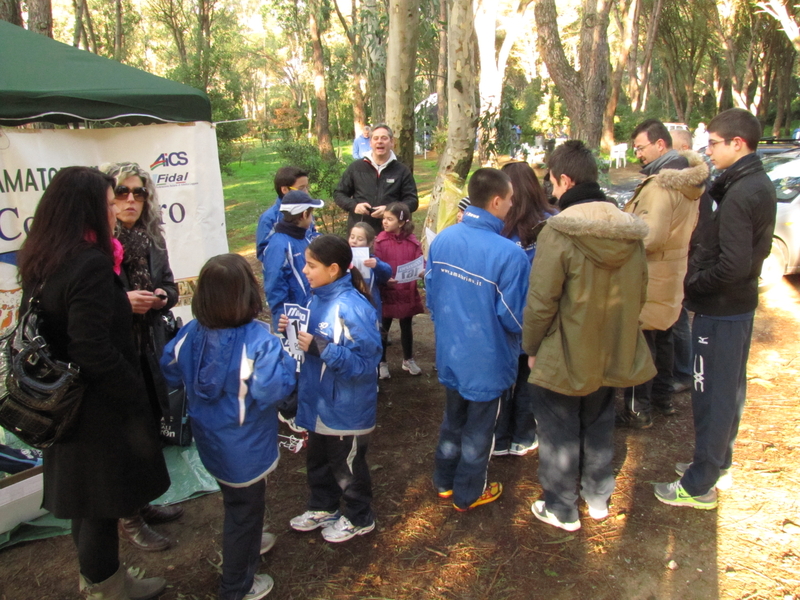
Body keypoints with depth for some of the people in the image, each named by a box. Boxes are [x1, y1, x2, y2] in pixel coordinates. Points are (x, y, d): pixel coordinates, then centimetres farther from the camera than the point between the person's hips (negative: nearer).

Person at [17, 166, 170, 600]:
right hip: (99, 406, -9)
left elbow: (43, 328, 13)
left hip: (65, 400, 9)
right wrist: (136, 396, -18)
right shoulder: (92, 264, -25)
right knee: (104, 501, 9)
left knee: (84, 494, 23)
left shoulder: (40, 260, 3)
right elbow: (94, 350, -28)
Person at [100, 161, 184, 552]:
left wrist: (163, 296, -6)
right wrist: (121, 301, -24)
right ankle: (128, 520, 24)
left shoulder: (153, 239, 7)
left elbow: (169, 286, 16)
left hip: (150, 349, 6)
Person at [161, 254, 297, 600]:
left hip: (210, 441, 6)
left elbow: (170, 370, 3)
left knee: (237, 499, 31)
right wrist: (287, 361, -17)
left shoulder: (192, 333, -10)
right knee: (245, 508, 15)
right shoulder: (258, 341, -29)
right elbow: (273, 389, -34)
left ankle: (245, 545, 56)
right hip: (244, 450, -6)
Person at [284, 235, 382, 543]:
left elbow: (366, 362, -28)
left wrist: (320, 348, -32)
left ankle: (359, 519, 38)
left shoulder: (352, 308, -27)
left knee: (347, 466, 14)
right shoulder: (317, 298, -1)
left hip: (346, 408, -8)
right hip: (318, 402, 8)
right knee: (317, 460, 26)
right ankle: (322, 508, 50)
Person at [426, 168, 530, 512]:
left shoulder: (442, 240, -8)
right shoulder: (509, 255, -26)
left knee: (452, 419, 25)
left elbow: (431, 295, 2)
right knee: (477, 431, 16)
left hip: (449, 352, 5)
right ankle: (467, 494, 34)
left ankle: (444, 482, 42)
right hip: (487, 358, -5)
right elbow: (515, 318, -19)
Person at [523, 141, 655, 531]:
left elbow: (541, 302, -20)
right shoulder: (630, 230, -4)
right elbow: (640, 292, 6)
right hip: (613, 352, 6)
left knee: (560, 431, 12)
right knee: (599, 425, 23)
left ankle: (561, 510, 26)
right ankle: (598, 498, 39)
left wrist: (532, 347, -5)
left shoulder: (558, 232, -22)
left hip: (565, 356, -6)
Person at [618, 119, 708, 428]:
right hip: (673, 274, 10)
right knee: (662, 336, 22)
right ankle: (663, 396, 36)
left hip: (651, 279, -10)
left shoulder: (659, 186, -24)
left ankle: (638, 410, 10)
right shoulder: (688, 180, 7)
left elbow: (649, 236, -30)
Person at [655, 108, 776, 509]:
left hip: (720, 309, -10)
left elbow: (733, 264, -28)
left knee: (712, 394, 0)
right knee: (730, 387, 20)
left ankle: (699, 486, 13)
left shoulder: (739, 194, -23)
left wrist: (692, 284, -13)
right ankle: (718, 462, 37)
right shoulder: (761, 185, 8)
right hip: (742, 301, 10)